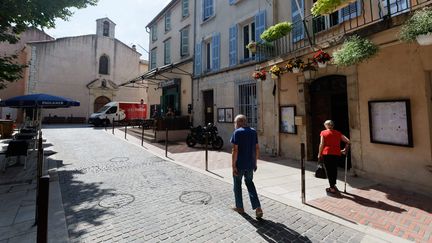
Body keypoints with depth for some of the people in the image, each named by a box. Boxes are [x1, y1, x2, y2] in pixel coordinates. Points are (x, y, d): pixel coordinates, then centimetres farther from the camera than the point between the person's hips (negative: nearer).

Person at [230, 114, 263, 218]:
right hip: (250, 164, 5)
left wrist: (233, 166, -14)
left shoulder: (237, 132, -12)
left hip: (239, 164, -5)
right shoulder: (253, 131, 6)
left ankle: (239, 207, 29)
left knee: (237, 185, 14)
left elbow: (235, 150, -18)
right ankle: (258, 207, 11)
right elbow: (257, 148, 8)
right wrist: (255, 162, 16)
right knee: (249, 183, 21)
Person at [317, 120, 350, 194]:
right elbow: (348, 141, 6)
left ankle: (332, 187, 6)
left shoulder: (323, 133, 1)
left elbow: (322, 144, -4)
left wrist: (319, 154, 2)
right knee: (334, 169, 18)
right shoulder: (338, 133, 11)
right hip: (337, 154, 4)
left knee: (329, 170, 3)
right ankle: (333, 185, 29)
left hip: (327, 153, -4)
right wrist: (345, 150, 17)